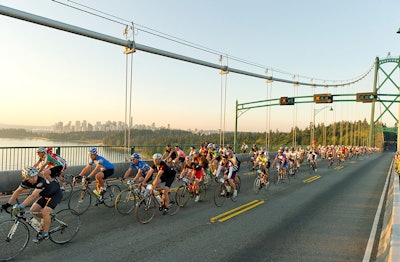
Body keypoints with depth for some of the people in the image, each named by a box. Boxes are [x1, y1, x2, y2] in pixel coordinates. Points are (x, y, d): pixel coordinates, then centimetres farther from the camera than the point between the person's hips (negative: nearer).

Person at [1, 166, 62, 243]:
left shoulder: (41, 181, -37)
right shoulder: (26, 182, -16)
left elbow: (33, 196, -45)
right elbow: (18, 191, -5)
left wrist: (21, 206, -49)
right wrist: (8, 204, -9)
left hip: (56, 194, -8)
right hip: (46, 195, 8)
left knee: (45, 212, -21)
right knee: (33, 210, -1)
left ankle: (45, 234, -4)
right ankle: (47, 219, 25)